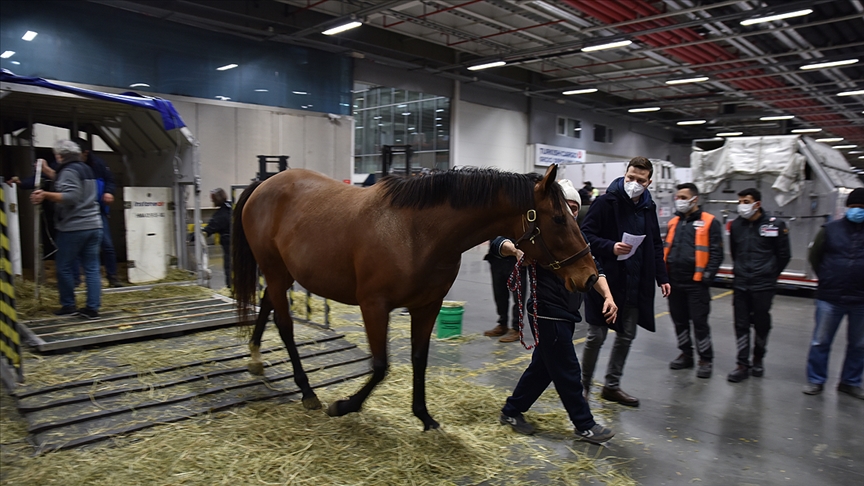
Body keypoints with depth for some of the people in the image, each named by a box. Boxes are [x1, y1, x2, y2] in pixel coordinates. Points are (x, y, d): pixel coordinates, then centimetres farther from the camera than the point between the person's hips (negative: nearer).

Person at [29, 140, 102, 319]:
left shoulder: (68, 170, -9)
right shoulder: (85, 169, 18)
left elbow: (70, 197, -21)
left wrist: (46, 194, -23)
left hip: (73, 228, -8)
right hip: (93, 226, 8)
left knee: (64, 268, 6)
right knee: (92, 269, 3)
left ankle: (68, 306, 14)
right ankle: (92, 308, 3)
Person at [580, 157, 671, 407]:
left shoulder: (648, 208, 10)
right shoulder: (606, 203, -9)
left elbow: (656, 246, 18)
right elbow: (585, 234, -11)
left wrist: (662, 278, 13)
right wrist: (611, 247, -25)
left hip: (636, 285, 6)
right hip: (605, 281, -6)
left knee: (627, 335, 12)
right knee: (596, 336, 0)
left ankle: (612, 385, 27)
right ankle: (584, 384, 20)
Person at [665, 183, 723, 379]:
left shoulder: (709, 222, -5)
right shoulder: (673, 222, 13)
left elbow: (717, 253, -7)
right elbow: (665, 250, 19)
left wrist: (707, 276, -15)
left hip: (696, 283, -6)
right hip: (674, 282, 6)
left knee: (699, 322, -1)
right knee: (679, 320, 13)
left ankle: (706, 360, 12)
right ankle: (686, 355, 27)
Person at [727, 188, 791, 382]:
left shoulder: (775, 225, -6)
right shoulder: (736, 225, 5)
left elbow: (784, 255, 4)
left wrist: (770, 275, 9)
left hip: (763, 286, -3)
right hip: (740, 284, 3)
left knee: (761, 325, 8)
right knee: (741, 325, 4)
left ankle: (758, 359, 28)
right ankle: (743, 365, 11)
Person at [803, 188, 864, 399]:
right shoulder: (831, 229, -1)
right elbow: (814, 256, 8)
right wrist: (827, 279, 4)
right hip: (830, 297, -1)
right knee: (820, 342, 5)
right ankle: (816, 380, 17)